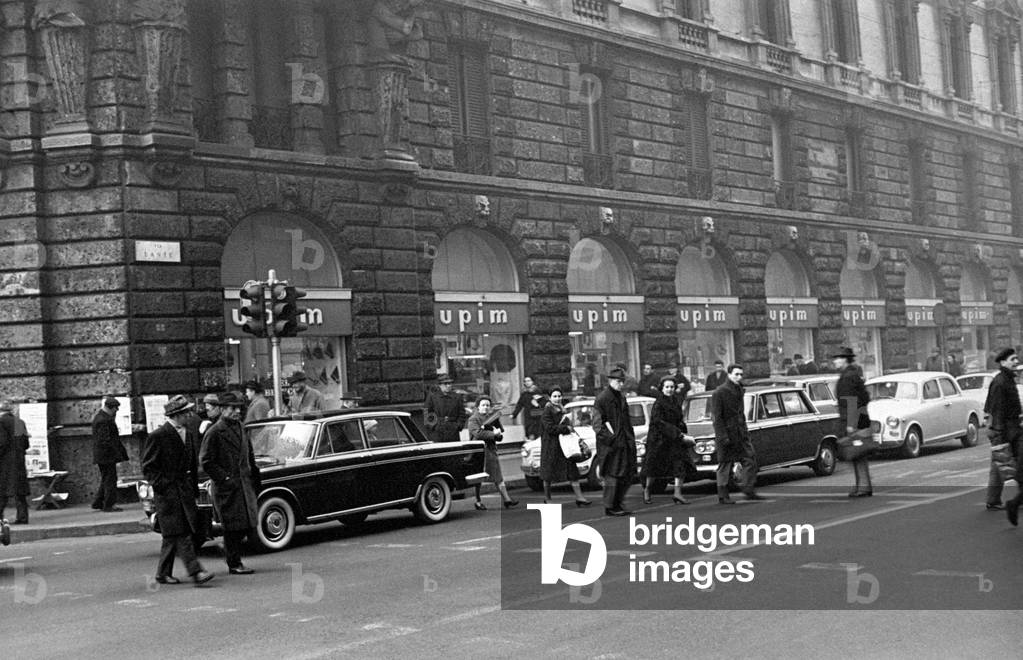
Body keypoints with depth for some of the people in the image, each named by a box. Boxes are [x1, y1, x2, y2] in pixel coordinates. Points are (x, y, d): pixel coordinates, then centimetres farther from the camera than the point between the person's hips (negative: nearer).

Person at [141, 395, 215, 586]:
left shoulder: (188, 434, 13)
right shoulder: (158, 437, -9)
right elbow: (148, 467, -7)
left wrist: (194, 487, 16)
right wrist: (161, 485, -14)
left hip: (185, 490, 7)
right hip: (167, 491, -7)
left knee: (173, 536, 10)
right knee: (180, 533, -10)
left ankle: (163, 573, 18)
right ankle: (195, 572, -16)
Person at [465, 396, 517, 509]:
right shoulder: (473, 419, -4)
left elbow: (500, 435, 16)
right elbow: (478, 433, -21)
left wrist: (498, 434, -8)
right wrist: (493, 433, -20)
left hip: (491, 450, 6)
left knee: (498, 477, 2)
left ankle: (506, 500, -2)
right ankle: (478, 501, 10)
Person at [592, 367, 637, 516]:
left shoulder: (621, 398, 17)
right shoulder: (602, 399, -11)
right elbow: (597, 423, -15)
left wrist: (631, 439, 16)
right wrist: (609, 437, -21)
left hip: (623, 443, 9)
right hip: (610, 445, -8)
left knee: (627, 475, 8)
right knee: (612, 475, -5)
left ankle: (617, 503, 18)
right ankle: (610, 507, 3)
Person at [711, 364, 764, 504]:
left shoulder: (739, 390, 13)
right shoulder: (719, 393, -11)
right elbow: (717, 417, -14)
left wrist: (745, 432, 18)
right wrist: (722, 437, -20)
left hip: (741, 434, 7)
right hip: (727, 434, -7)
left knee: (750, 459, -1)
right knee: (725, 465, -1)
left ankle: (749, 491, 4)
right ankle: (722, 496, 5)